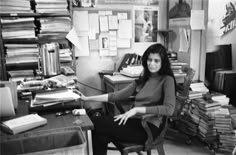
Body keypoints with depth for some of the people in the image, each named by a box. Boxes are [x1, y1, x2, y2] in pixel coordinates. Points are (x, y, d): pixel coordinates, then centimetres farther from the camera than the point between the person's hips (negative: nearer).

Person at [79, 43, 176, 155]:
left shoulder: (167, 80, -3)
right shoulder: (143, 79, 15)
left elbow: (169, 109, -18)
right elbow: (118, 95, 10)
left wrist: (137, 109, -23)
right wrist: (88, 99, 4)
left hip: (148, 127, -5)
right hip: (135, 121, 6)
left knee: (93, 123, -17)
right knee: (100, 136, -24)